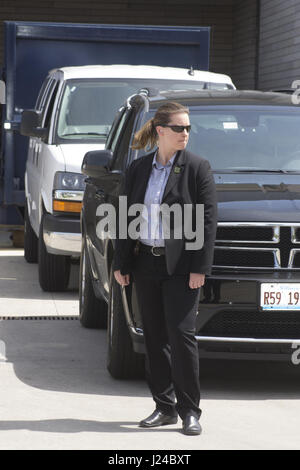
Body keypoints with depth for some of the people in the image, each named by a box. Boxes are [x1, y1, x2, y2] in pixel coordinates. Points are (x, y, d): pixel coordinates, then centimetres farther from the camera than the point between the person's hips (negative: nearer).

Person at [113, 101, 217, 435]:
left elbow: (208, 220, -5)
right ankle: (165, 407, 17)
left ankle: (190, 411, -2)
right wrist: (121, 264, 8)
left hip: (180, 266, -4)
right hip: (146, 263, 4)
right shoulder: (138, 169, 8)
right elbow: (125, 217, 12)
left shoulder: (197, 167, -3)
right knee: (155, 338, 8)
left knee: (181, 335, -8)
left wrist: (199, 267, -11)